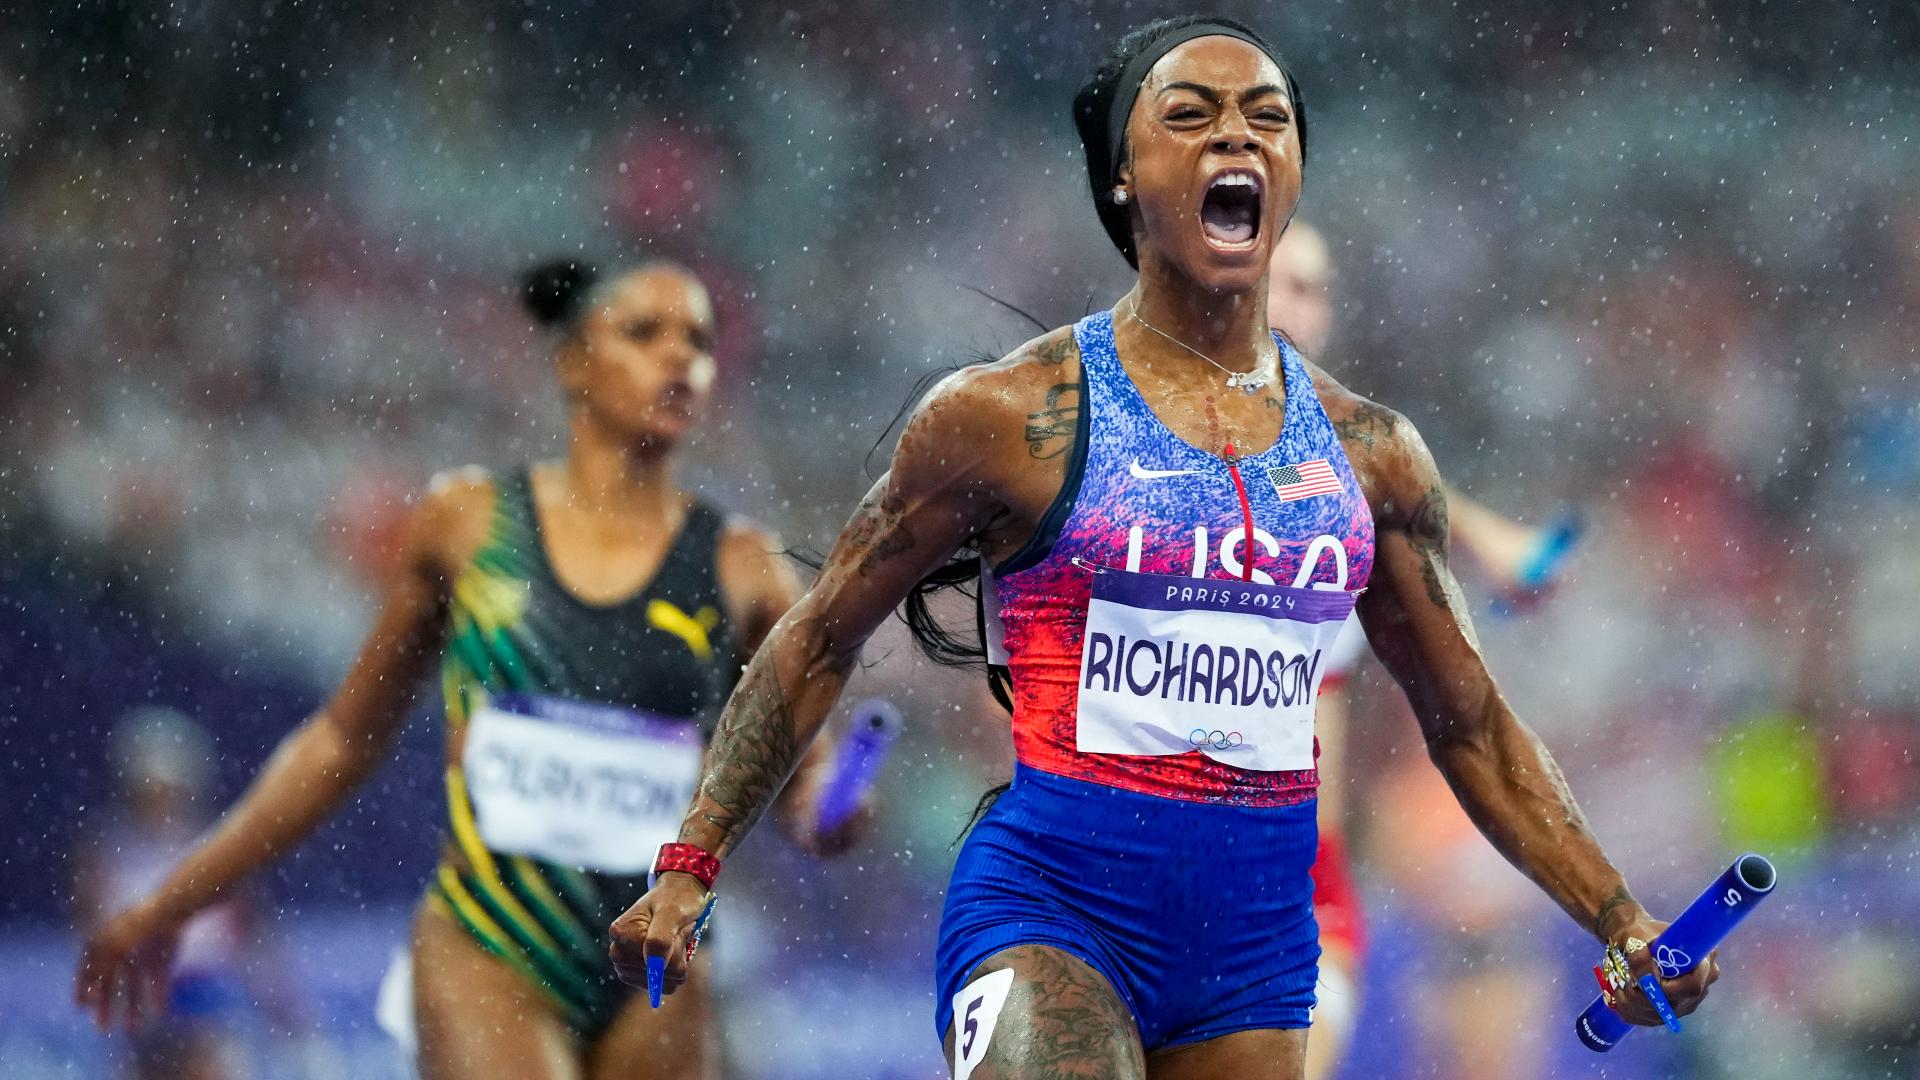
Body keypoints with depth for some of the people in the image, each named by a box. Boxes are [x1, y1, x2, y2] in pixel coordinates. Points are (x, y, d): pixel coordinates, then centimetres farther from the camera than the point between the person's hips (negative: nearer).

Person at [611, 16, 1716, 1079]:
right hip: (1049, 911, -4)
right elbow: (820, 644, 6)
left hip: (1260, 936, 4)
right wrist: (689, 868, 0)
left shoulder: (1368, 451, 10)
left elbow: (1471, 721, 18)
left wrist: (1627, 926, 12)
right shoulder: (1007, 415, -2)